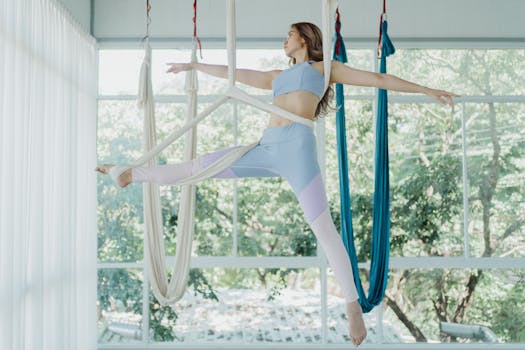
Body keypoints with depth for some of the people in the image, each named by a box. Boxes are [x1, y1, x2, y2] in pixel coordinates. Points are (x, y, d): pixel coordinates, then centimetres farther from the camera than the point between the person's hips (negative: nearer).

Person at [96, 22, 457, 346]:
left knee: (323, 228, -11)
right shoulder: (278, 76, 32)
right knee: (200, 165, 10)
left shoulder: (326, 67, 19)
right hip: (267, 149, 5)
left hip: (298, 146, -5)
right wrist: (195, 65, 48)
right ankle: (133, 175, 25)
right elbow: (235, 73, 40)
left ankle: (353, 306, -6)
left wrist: (425, 89, 12)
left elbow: (378, 79, 15)